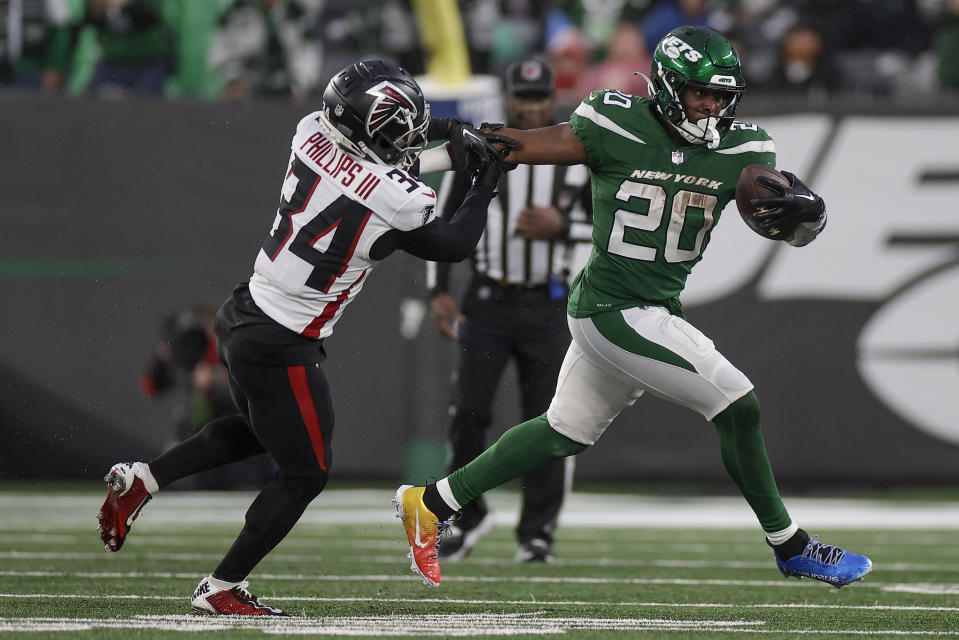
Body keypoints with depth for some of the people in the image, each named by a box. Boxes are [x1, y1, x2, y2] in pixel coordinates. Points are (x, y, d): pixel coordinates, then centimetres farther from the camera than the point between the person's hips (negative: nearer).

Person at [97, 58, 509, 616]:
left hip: (243, 317, 8)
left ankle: (140, 480, 26)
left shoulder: (312, 136, -6)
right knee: (306, 473, 10)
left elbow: (362, 142, 19)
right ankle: (221, 590, 15)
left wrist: (446, 131, 13)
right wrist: (487, 183, 9)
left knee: (256, 431, 32)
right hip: (282, 349, -8)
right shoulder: (397, 199, -24)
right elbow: (456, 246, -3)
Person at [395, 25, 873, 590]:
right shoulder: (617, 127, -13)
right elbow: (520, 145, -6)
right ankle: (791, 547, 5)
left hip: (658, 310, 7)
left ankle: (431, 504, 31)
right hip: (614, 308, -7)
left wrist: (805, 208, -24)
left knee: (566, 432, 19)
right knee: (738, 405, -10)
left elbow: (798, 229, 0)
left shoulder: (740, 150, 0)